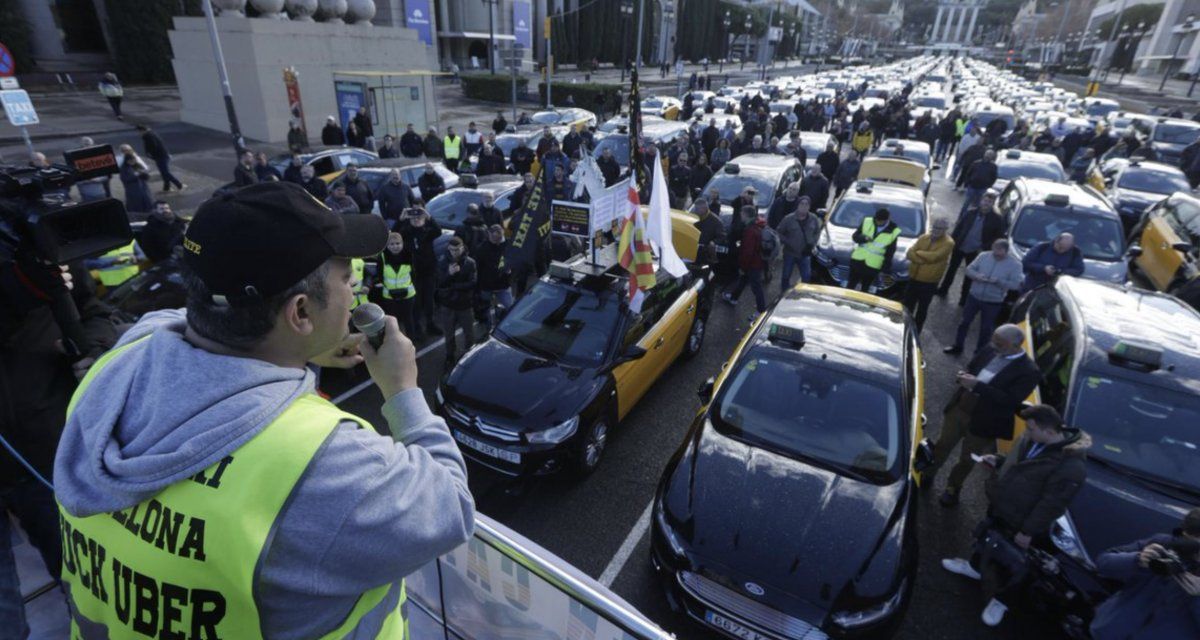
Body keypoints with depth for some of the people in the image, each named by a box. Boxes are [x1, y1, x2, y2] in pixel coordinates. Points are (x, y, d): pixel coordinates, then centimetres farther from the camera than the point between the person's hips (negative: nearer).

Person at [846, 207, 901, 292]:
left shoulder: (893, 231, -5)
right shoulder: (867, 222, -2)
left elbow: (890, 251, 2)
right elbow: (855, 236, 0)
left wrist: (886, 265, -1)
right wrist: (863, 238, -20)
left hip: (873, 265, -1)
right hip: (857, 259, 2)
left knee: (865, 288, 6)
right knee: (851, 284, 7)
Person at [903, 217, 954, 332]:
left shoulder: (948, 243, -11)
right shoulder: (924, 237, 5)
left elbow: (933, 257, -24)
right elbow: (909, 253, -4)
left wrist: (918, 252, -10)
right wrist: (922, 260, -20)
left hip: (929, 282, -5)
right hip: (913, 278, 5)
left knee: (922, 309, 9)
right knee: (907, 305, 15)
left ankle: (915, 332, 22)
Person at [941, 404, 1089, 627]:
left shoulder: (1071, 465, -31)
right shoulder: (1032, 439, -7)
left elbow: (1051, 504, -26)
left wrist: (1028, 531, -22)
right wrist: (997, 461, -2)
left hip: (1019, 525, -7)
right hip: (999, 509, 8)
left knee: (1012, 565, 14)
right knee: (985, 538, 29)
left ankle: (1001, 600, 37)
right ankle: (975, 567, 55)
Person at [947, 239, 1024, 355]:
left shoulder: (1014, 264, -11)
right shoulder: (983, 256, -5)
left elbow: (1015, 285, -14)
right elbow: (969, 269, -1)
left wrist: (998, 281, -27)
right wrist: (977, 275, -22)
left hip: (993, 302, -2)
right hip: (974, 296, 2)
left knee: (986, 328, 11)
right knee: (964, 322, 12)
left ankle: (979, 352, 27)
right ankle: (957, 347, 28)